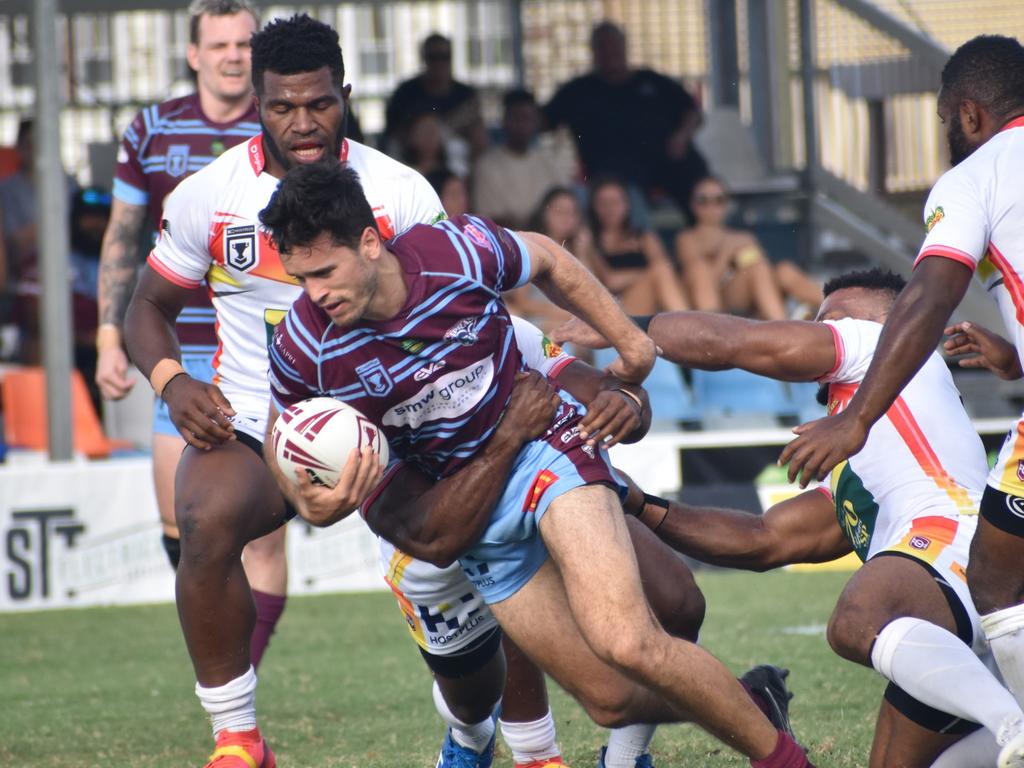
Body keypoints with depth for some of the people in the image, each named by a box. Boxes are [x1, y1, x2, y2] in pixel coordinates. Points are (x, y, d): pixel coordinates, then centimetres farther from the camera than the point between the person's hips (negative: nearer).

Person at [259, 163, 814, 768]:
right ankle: (749, 698, 27)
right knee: (613, 700, -2)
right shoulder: (303, 347, -19)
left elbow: (547, 261, 2)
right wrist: (312, 505, -21)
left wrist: (630, 341, 9)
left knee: (626, 643, -25)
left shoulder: (461, 253, -22)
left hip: (545, 448, -3)